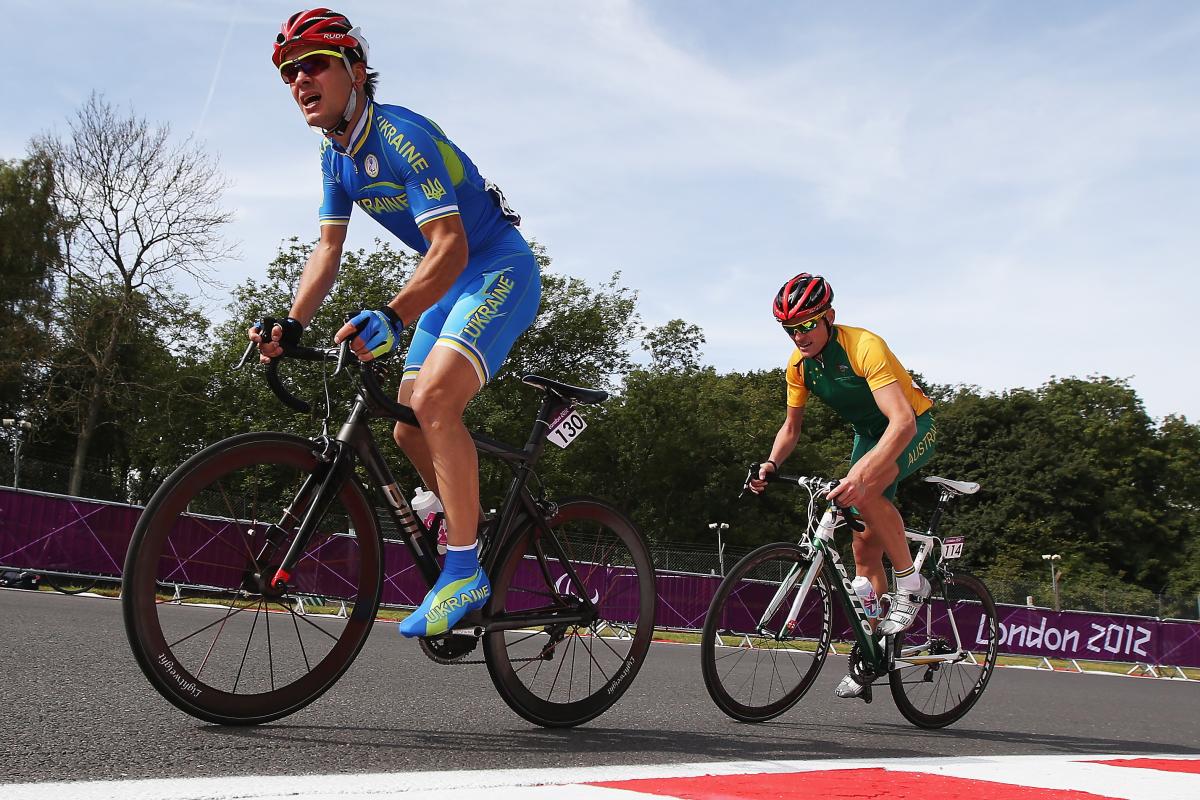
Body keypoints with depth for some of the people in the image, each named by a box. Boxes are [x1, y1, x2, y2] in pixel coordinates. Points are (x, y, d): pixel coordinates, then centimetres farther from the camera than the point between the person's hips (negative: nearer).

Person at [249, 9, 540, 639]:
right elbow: (328, 250, 4)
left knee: (433, 398, -28)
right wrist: (292, 326, -11)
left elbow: (450, 245, -32)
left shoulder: (401, 135, -23)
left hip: (500, 270, -9)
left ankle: (465, 574, -21)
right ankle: (478, 540, 25)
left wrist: (393, 317, -46)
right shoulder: (335, 154, 4)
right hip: (450, 282, 9)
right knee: (410, 433, 6)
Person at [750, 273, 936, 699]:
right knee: (865, 548, 4)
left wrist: (862, 474, -56)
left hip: (915, 429, -7)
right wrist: (771, 464, -19)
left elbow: (903, 421, -43)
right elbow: (791, 427, 2)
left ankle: (910, 582, -16)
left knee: (865, 493, -36)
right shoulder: (799, 364, -11)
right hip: (868, 434, 7)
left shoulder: (864, 347, -32)